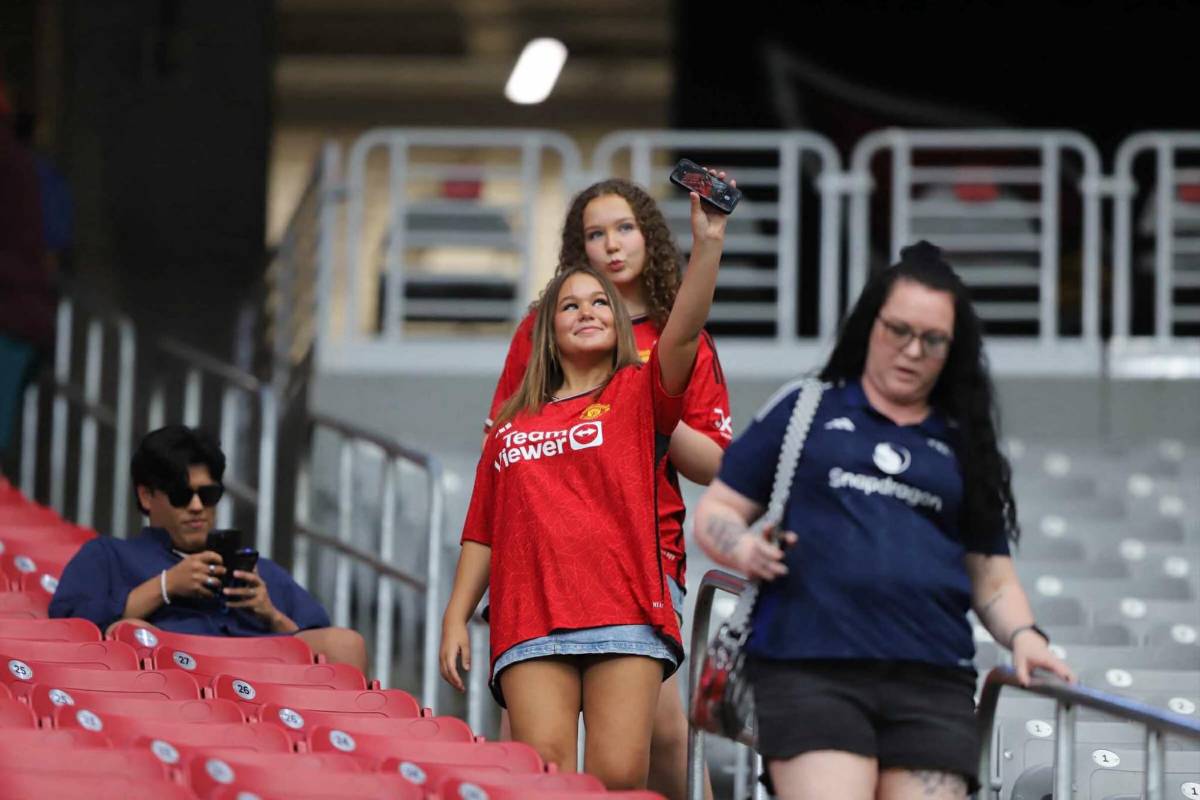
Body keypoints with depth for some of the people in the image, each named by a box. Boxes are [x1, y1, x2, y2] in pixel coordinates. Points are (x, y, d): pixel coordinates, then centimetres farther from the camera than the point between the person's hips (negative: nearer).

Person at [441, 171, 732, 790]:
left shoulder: (636, 396, 15)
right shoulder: (512, 424, 23)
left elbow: (684, 333, -4)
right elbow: (482, 533, 23)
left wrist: (707, 244, -17)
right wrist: (455, 618, 12)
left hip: (624, 617, -2)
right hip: (530, 623, 2)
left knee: (619, 779, -12)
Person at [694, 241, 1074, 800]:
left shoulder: (963, 446, 22)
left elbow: (991, 578, 22)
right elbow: (715, 512, 15)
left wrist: (1022, 635, 2)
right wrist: (743, 548, -7)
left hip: (933, 684, 3)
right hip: (810, 669, -3)